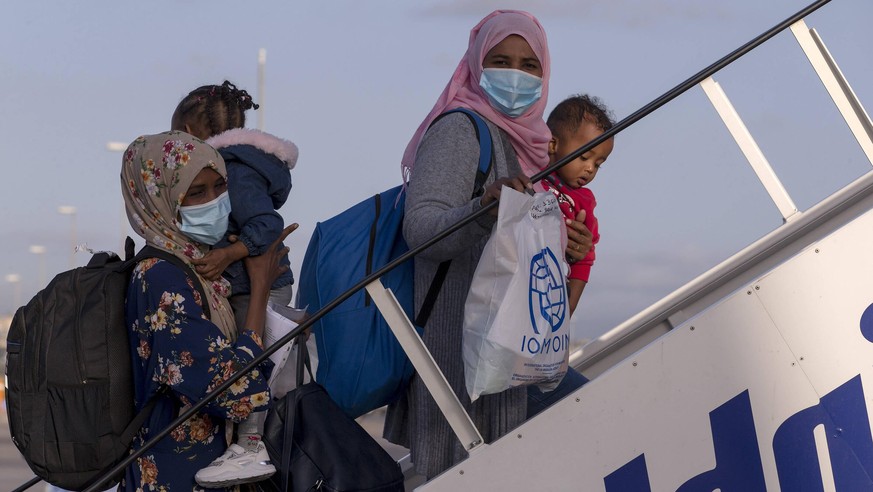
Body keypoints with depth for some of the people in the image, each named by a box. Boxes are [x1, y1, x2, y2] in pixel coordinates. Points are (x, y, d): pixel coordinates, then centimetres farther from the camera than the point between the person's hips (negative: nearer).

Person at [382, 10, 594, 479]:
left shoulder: (523, 139, 16)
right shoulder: (459, 130, -11)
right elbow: (420, 229, -25)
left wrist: (561, 247, 5)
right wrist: (484, 210, -42)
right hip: (457, 332, -9)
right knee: (454, 454, -9)